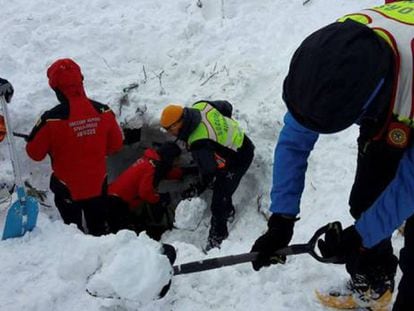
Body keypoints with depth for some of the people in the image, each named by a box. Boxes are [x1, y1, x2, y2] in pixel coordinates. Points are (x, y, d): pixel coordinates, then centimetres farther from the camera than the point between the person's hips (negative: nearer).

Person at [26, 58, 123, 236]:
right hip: (98, 184, 3)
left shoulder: (52, 119, -25)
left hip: (67, 188, -3)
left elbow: (35, 153, -12)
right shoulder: (103, 111, -14)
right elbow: (116, 144, 0)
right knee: (99, 228, 24)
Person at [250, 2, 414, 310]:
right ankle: (373, 285, 31)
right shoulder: (336, 52, -32)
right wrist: (281, 220, -23)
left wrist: (359, 236, -23)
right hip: (388, 117, 4)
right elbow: (294, 140, -20)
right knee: (364, 204, 7)